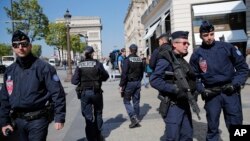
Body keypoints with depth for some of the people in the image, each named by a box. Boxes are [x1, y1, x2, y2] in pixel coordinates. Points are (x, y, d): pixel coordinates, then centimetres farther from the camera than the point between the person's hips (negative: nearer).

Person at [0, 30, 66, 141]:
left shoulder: (42, 67, -11)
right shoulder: (9, 71, 7)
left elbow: (57, 93, -14)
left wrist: (59, 117, -17)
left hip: (38, 120, -6)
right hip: (19, 120, 6)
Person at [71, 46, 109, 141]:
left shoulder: (80, 66, -5)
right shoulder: (97, 64, -8)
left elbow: (74, 81, -8)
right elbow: (105, 76, -3)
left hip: (84, 93, 1)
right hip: (96, 92, 0)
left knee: (88, 116, 9)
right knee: (98, 113, 20)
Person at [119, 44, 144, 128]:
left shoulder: (128, 59, -13)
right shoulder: (140, 60, 6)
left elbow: (124, 73, -18)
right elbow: (142, 72, 12)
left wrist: (121, 85, -13)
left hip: (129, 83, -6)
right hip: (138, 83, 6)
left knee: (126, 101, 5)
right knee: (136, 101, 12)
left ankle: (133, 118, -10)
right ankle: (136, 120, 19)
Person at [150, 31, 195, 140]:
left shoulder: (182, 60, 13)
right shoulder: (166, 60, -14)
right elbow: (154, 80, -24)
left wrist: (193, 90, 8)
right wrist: (175, 89, -27)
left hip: (184, 103, 9)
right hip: (173, 105, -8)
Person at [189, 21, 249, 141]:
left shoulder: (226, 47, 0)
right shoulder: (196, 55, 2)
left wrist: (236, 83, -8)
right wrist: (202, 90, -5)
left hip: (230, 92, 0)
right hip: (211, 94, 1)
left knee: (235, 124, 8)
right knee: (212, 127, 11)